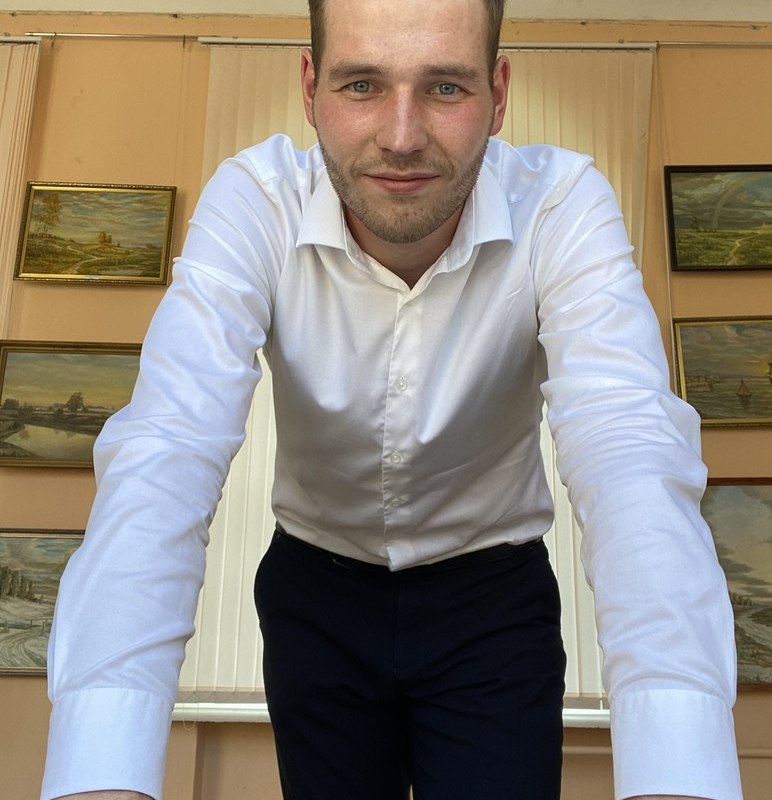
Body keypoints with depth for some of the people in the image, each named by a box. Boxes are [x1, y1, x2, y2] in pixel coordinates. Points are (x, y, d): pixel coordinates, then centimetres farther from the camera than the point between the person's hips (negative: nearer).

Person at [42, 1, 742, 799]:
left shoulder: (562, 205, -22)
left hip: (494, 595, 0)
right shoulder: (253, 202, -21)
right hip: (315, 590, 1)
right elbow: (165, 458, -33)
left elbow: (630, 458, -35)